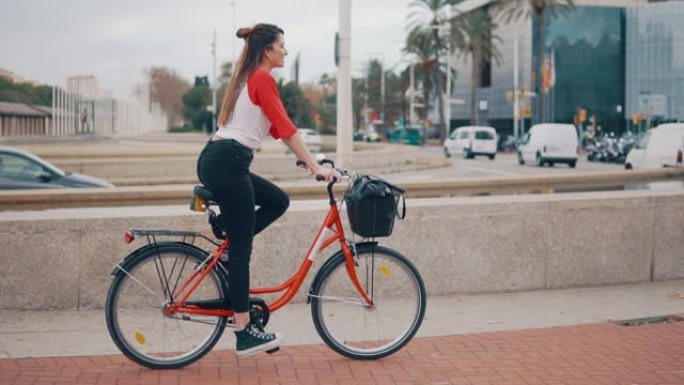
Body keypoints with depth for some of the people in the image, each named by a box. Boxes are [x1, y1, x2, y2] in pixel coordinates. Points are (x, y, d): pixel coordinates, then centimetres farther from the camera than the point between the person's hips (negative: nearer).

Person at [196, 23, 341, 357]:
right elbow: (285, 128, -14)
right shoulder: (262, 78, -7)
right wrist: (316, 167, -13)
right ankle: (244, 333, 3)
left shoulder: (249, 77, 21)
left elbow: (275, 129, 25)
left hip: (214, 161, 9)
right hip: (228, 163, -9)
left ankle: (229, 247, 12)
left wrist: (305, 158, 26)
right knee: (242, 250, -4)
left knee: (278, 201, 19)